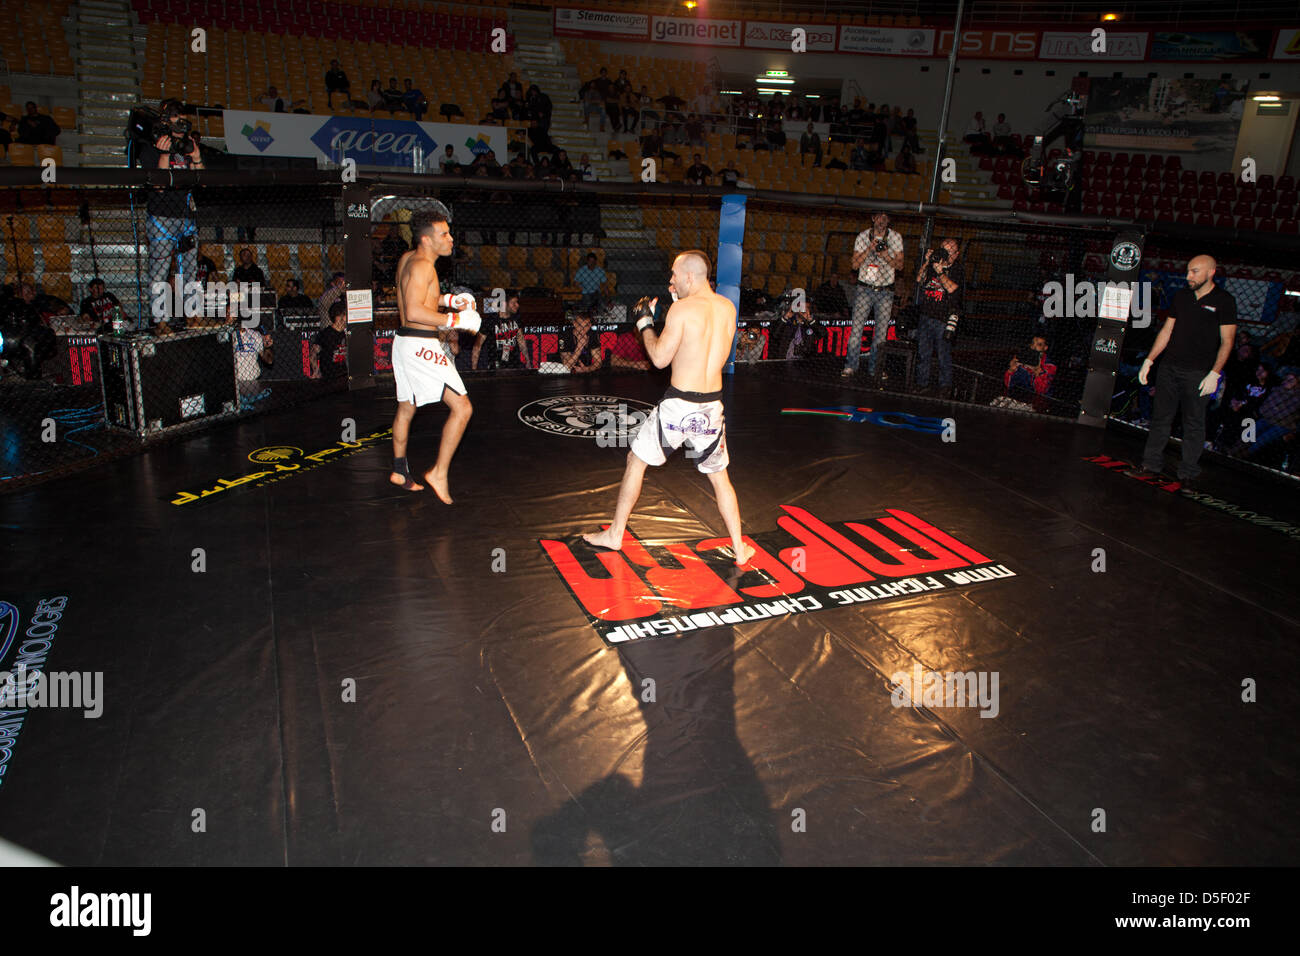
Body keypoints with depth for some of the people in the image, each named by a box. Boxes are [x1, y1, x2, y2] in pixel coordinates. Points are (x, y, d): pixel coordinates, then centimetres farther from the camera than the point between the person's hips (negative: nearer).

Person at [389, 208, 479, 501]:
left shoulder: (408, 259, 14)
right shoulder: (422, 265, -17)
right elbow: (414, 312, -26)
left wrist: (449, 299, 18)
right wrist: (457, 320, -22)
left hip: (406, 342, 11)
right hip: (421, 346, -11)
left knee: (406, 408, 21)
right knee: (462, 407, -10)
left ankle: (399, 471, 34)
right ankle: (439, 473, -6)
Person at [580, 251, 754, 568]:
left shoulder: (682, 309, -14)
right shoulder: (728, 307, 4)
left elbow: (660, 358, -11)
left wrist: (644, 323, 4)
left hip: (680, 404, -5)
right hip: (713, 404, 5)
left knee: (636, 460, 14)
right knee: (719, 475, 19)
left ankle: (615, 534, 23)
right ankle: (739, 549, 21)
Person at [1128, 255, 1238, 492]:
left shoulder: (1224, 301, -4)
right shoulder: (1181, 296, 10)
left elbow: (1226, 342, -6)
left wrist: (1214, 373, -15)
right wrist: (1149, 361, 10)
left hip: (1198, 373, -4)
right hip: (1170, 367, 5)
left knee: (1194, 424, 1)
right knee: (1161, 418, 8)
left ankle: (1188, 475, 8)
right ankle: (1151, 465, 17)